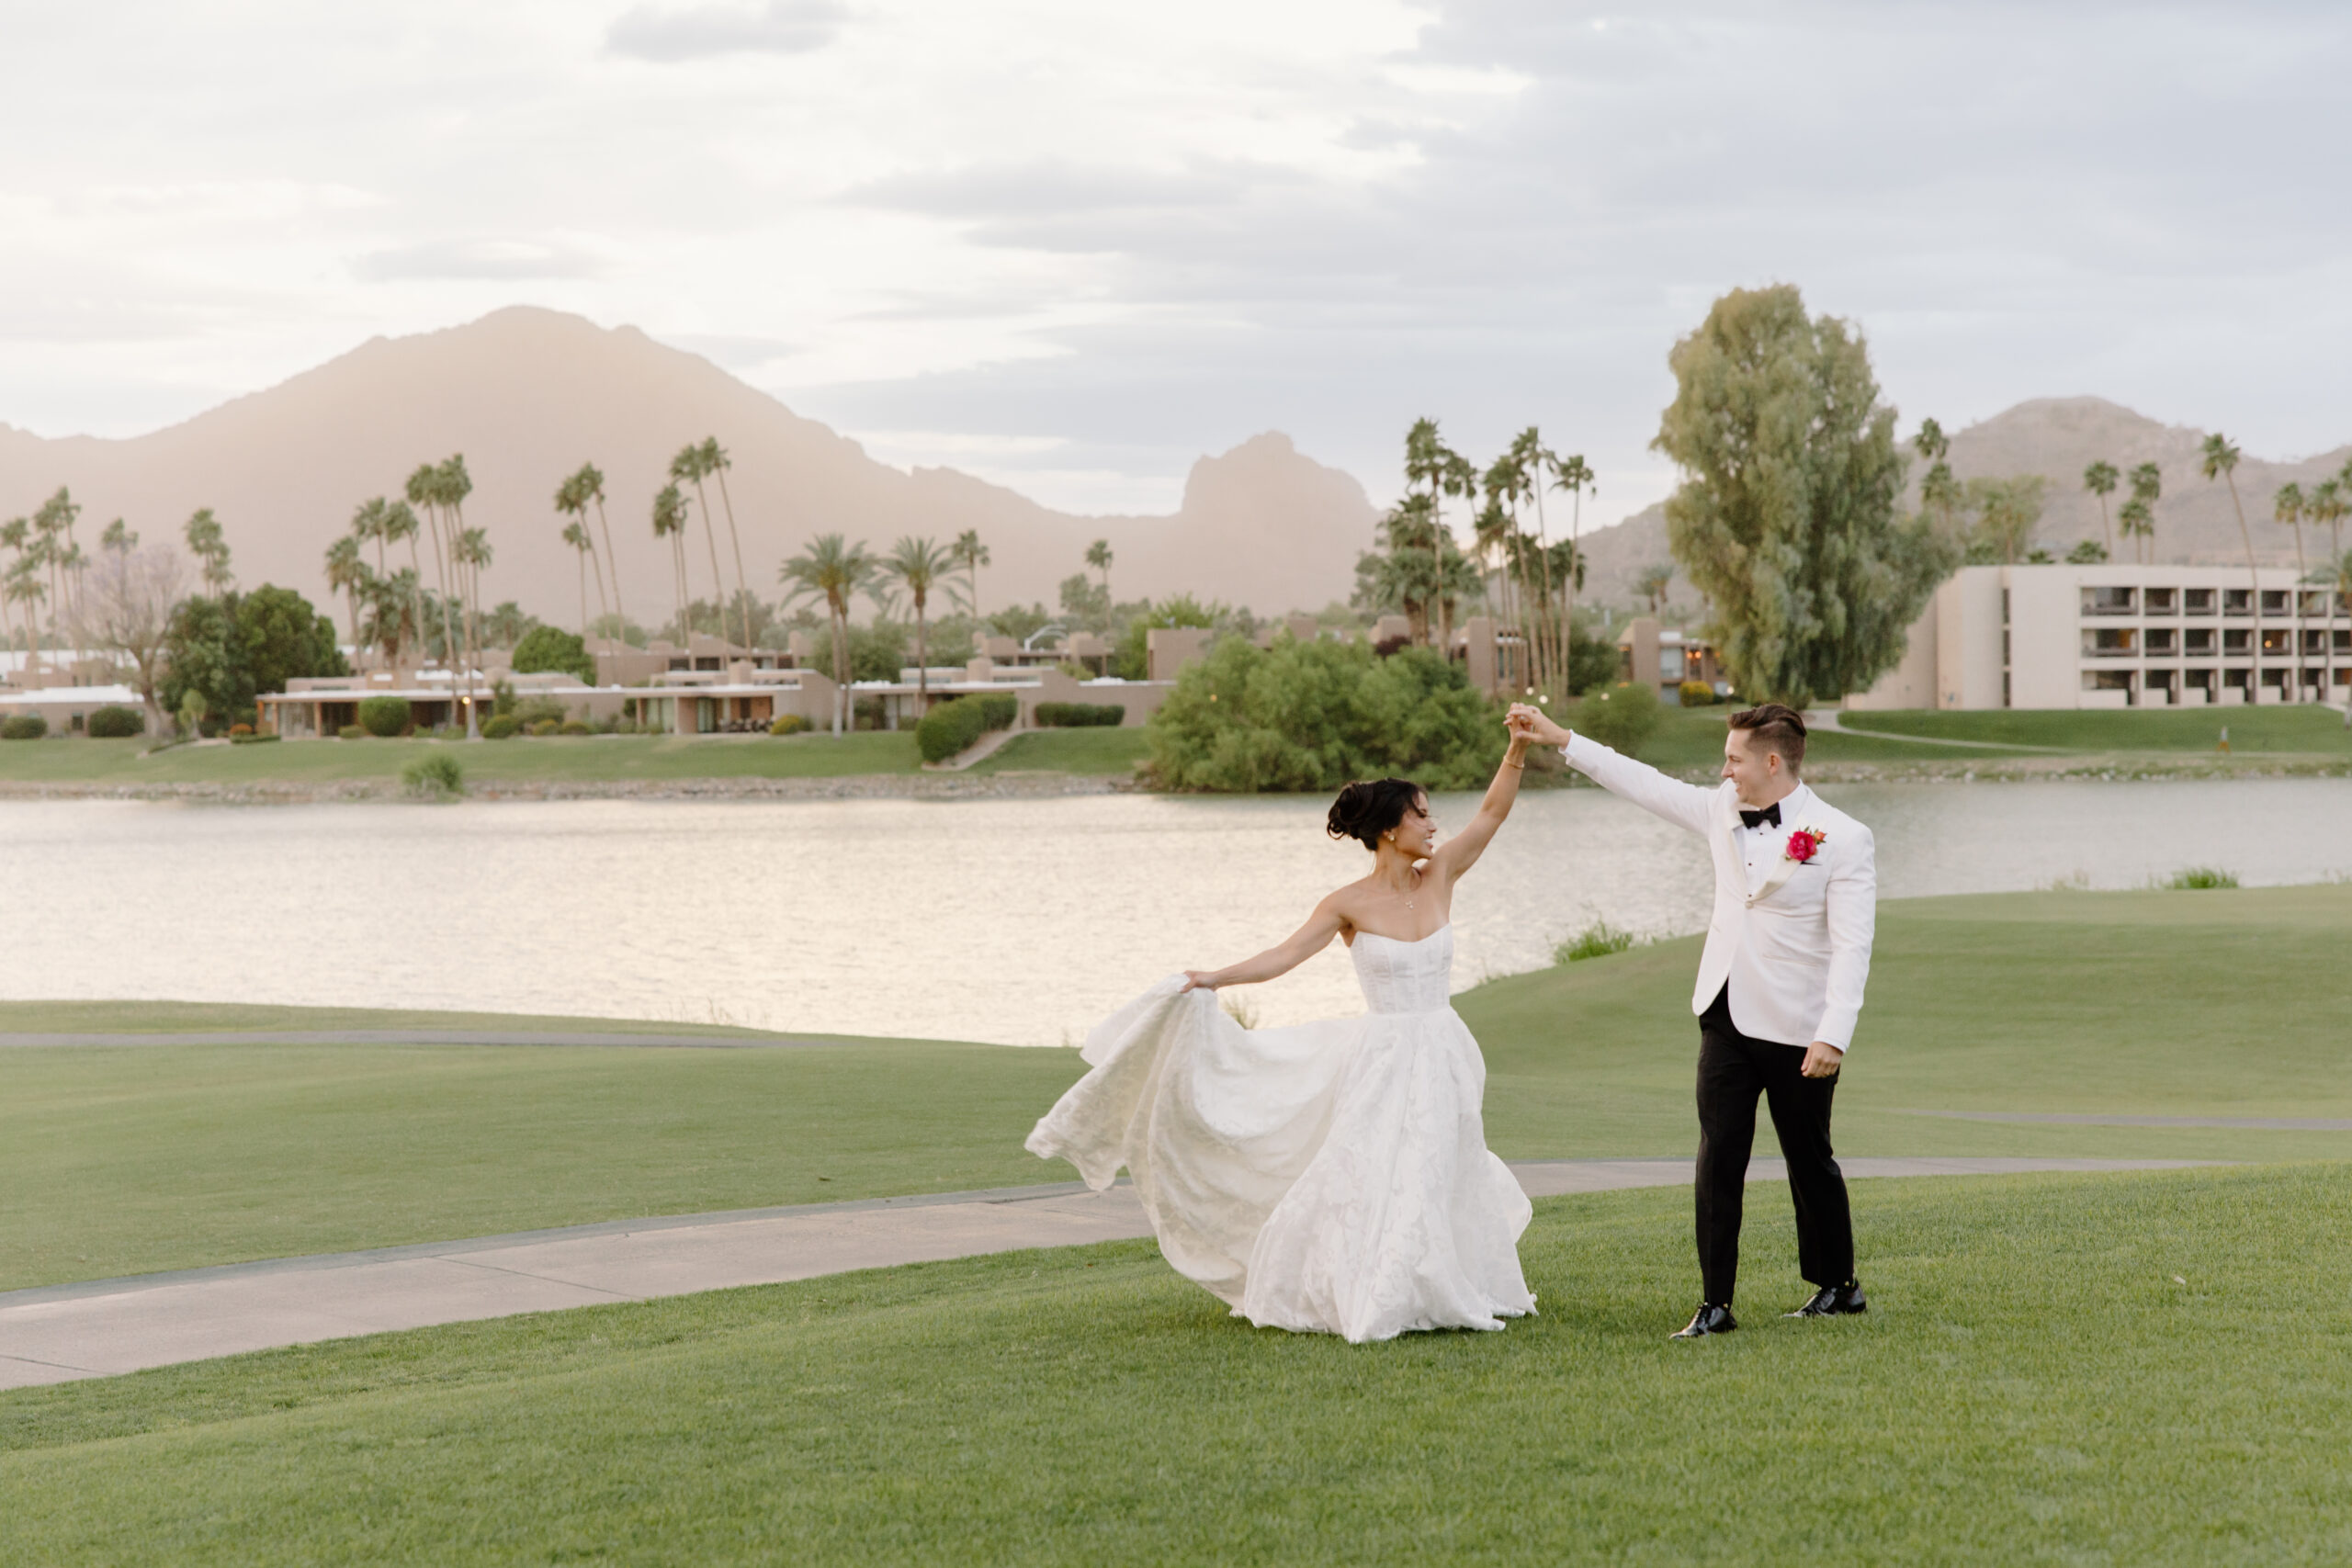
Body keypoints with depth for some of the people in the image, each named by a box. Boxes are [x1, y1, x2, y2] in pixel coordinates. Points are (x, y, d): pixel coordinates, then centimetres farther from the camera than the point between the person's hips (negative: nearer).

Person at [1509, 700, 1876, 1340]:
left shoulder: (1842, 838, -13)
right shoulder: (1725, 812, 6)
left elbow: (1851, 948, -17)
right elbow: (1647, 784, 16)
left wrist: (1833, 1035, -25)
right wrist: (1561, 739, 16)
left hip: (1796, 1030, -5)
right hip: (1726, 1018, 5)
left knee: (1810, 1161, 10)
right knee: (1718, 1161, -1)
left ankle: (1837, 1286, 28)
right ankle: (1715, 1303, 2)